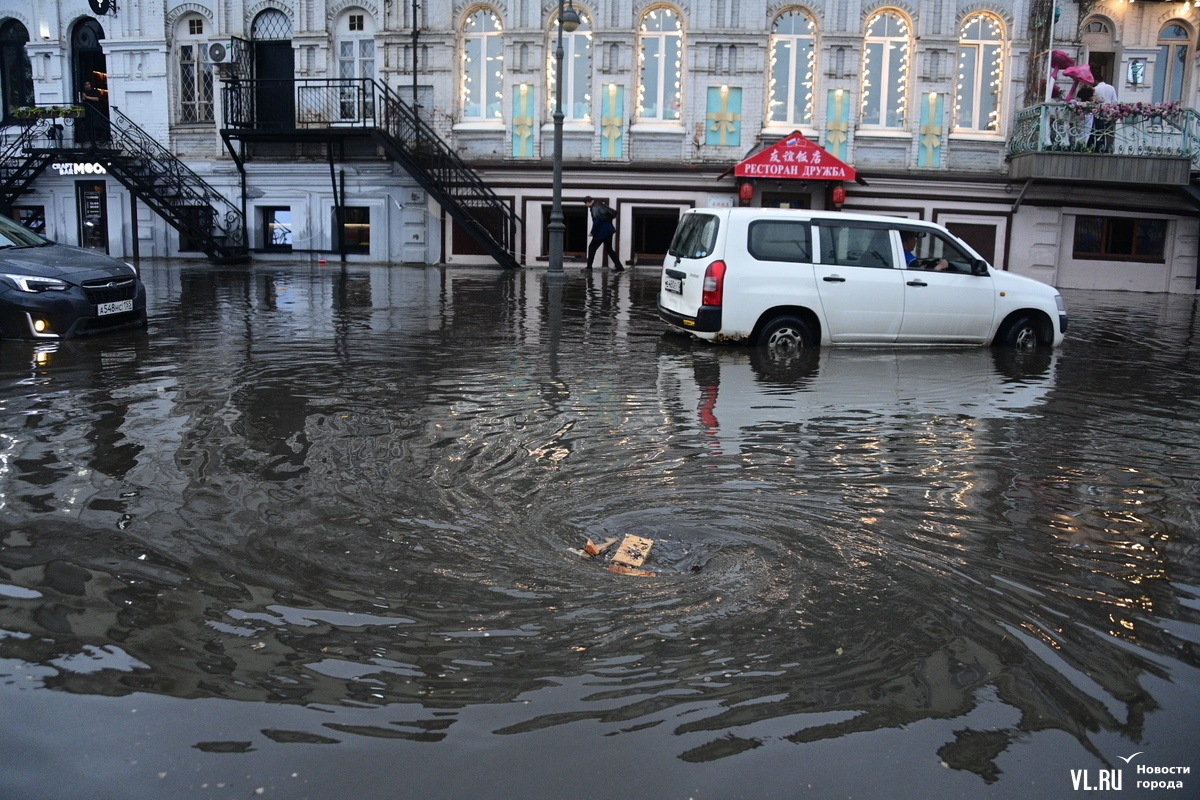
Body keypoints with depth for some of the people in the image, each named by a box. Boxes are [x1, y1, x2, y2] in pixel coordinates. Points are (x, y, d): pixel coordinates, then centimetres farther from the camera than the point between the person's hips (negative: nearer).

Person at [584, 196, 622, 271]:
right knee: (609, 249, 15)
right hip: (609, 230, 9)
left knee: (592, 248, 3)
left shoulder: (595, 208, -14)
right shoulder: (601, 205, 13)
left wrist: (593, 232, -11)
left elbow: (596, 221, -22)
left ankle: (589, 266, 6)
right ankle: (619, 266, 11)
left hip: (602, 231, -9)